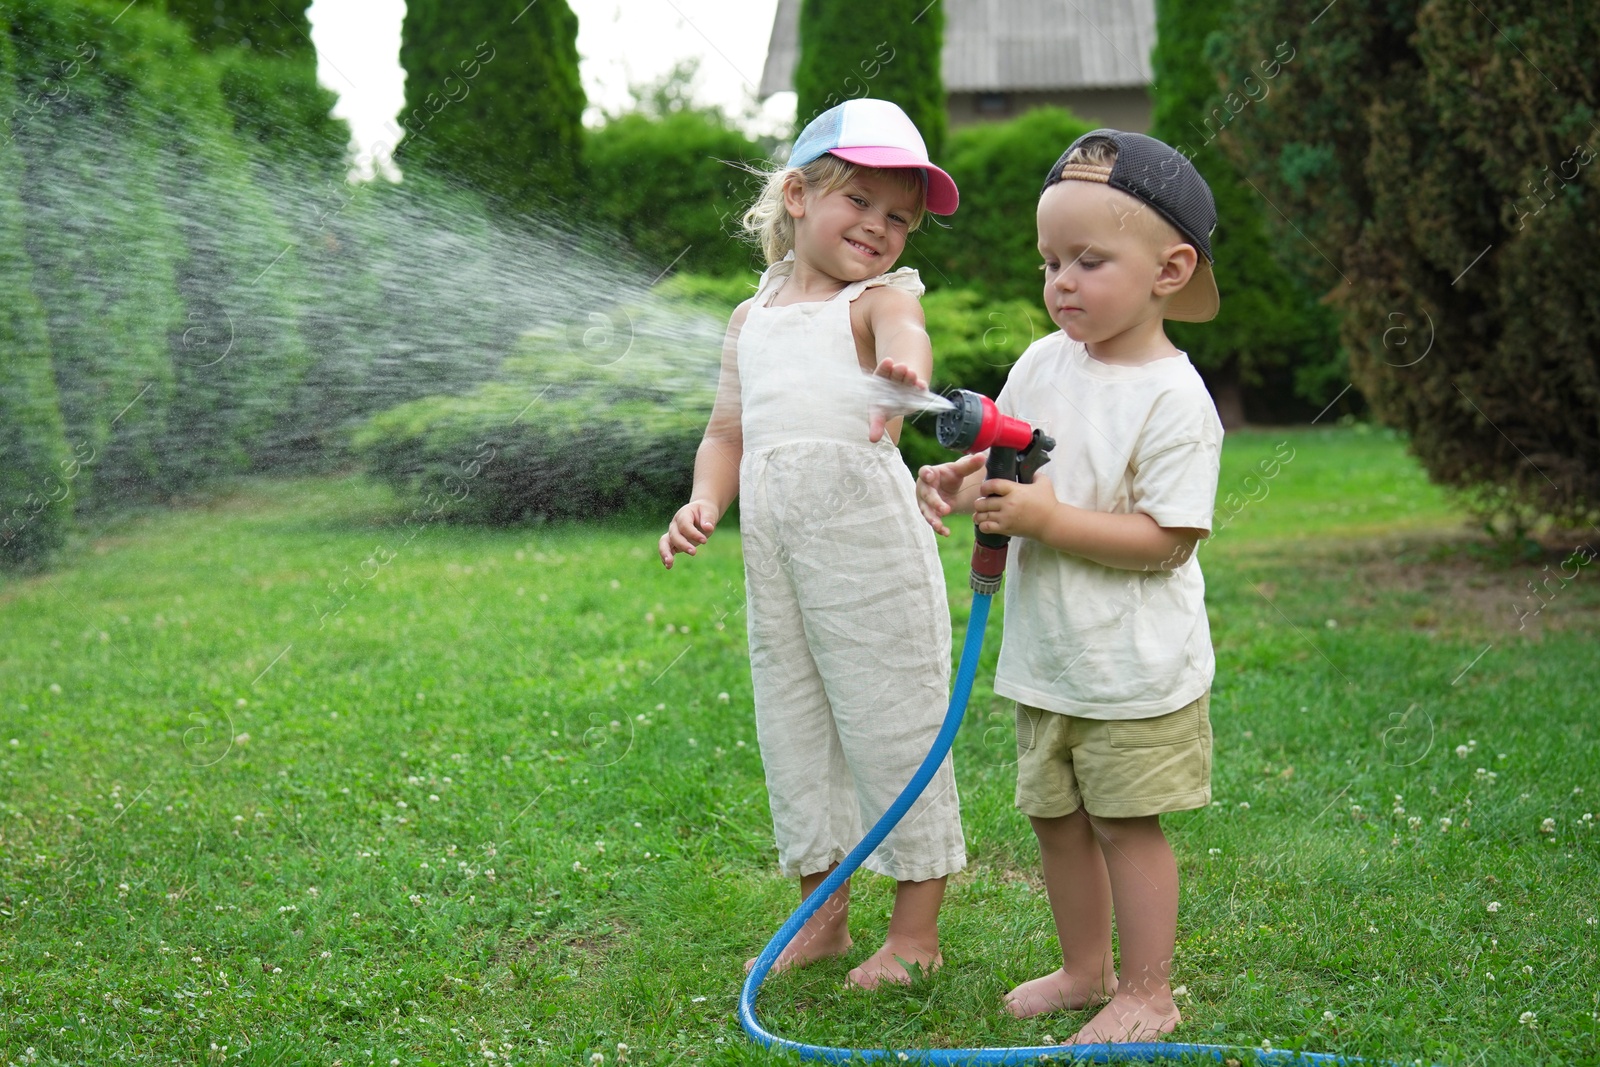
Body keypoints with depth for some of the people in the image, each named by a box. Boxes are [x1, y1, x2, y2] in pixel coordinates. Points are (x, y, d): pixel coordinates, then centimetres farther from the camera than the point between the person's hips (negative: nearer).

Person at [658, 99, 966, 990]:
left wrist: (903, 370, -51)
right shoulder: (752, 319, 16)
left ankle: (918, 926, 16)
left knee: (891, 719, 1)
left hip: (867, 537, -6)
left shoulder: (880, 300, -2)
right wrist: (706, 500, -1)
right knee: (792, 724, 14)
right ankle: (823, 914, 30)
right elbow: (729, 430, 19)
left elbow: (906, 333, -26)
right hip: (773, 549, 6)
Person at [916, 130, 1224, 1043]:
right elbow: (1007, 466, 13)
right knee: (1056, 817, 17)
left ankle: (1148, 993, 21)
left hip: (1135, 666, -7)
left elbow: (1168, 539, -21)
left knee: (1127, 823, 4)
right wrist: (963, 482, -10)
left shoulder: (1175, 400, -18)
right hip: (1047, 657, 7)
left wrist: (1050, 519, -27)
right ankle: (1085, 970, 35)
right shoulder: (1043, 364, 2)